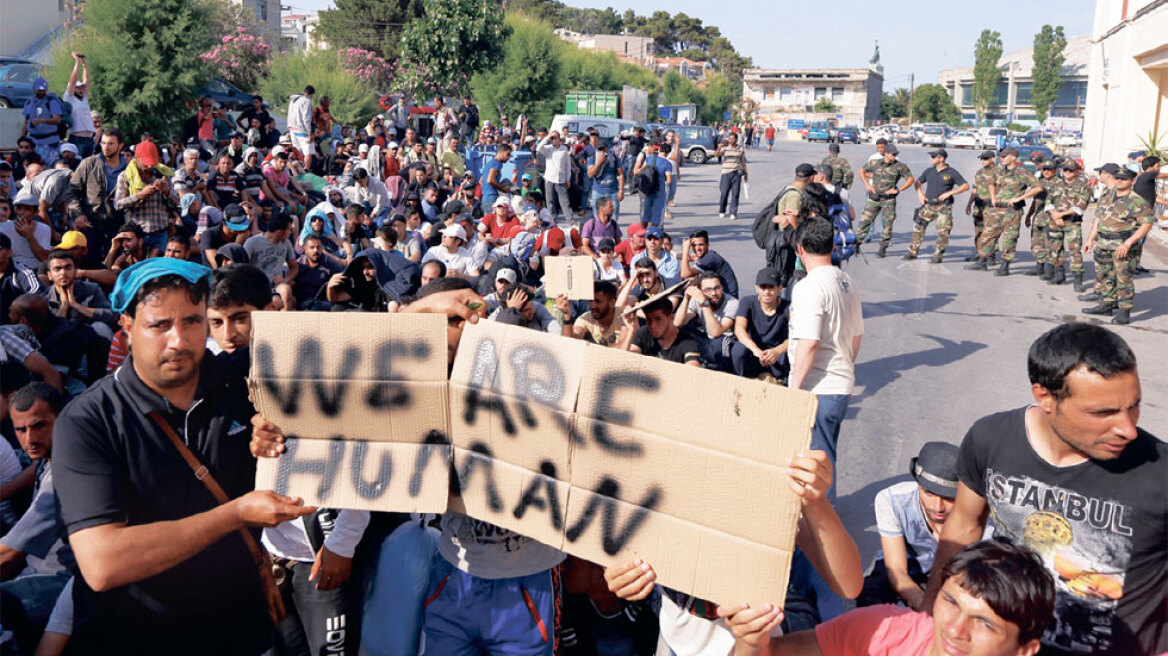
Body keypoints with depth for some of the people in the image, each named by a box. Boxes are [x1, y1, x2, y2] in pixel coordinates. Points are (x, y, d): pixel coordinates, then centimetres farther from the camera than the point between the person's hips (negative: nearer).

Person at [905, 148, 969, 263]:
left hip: (944, 207, -4)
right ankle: (913, 252, 13)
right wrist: (920, 194, 5)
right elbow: (917, 182, 22)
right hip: (928, 206, 4)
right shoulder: (929, 171, 9)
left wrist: (949, 193, -14)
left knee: (943, 232, -8)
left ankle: (938, 255, 4)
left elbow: (966, 186, -5)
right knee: (918, 228, 4)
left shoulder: (951, 172, -4)